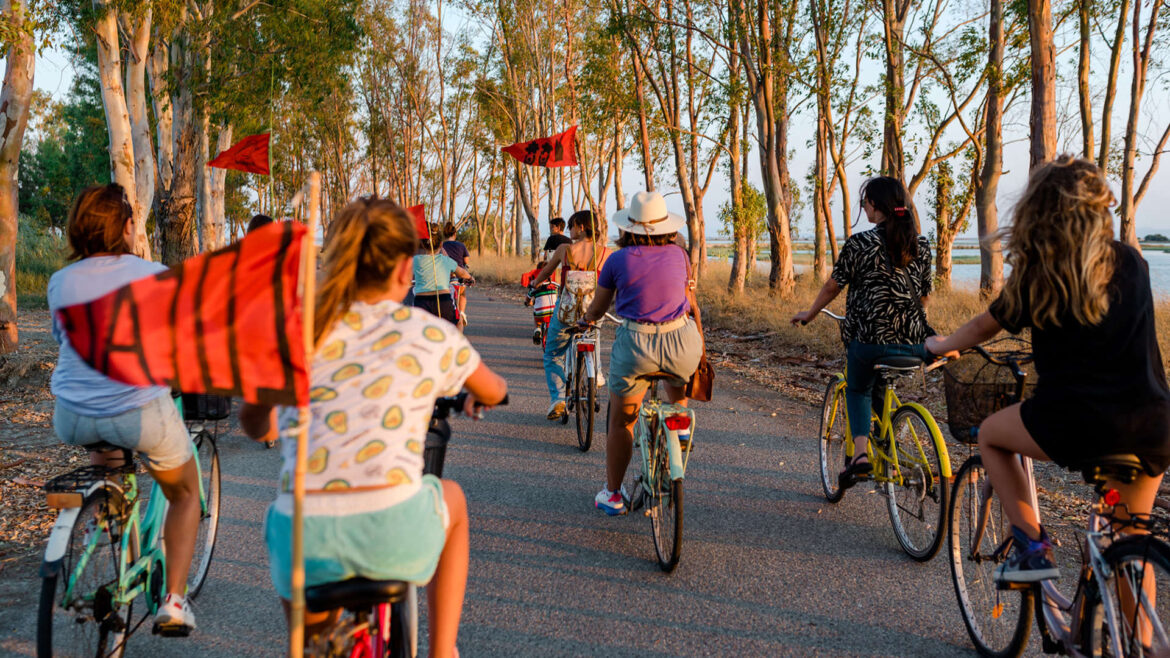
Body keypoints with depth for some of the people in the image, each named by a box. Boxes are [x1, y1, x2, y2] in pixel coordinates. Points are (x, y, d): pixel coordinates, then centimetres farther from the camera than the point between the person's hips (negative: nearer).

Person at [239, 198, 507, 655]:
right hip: (391, 532, -1)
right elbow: (492, 394, 28)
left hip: (301, 537, 2)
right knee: (451, 497, 34)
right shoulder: (431, 334, 7)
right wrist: (474, 398, 53)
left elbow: (251, 424, 27)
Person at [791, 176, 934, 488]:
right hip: (913, 343, 4)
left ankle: (860, 450, 1)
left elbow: (833, 287, 2)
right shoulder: (922, 245, 6)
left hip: (869, 339, -4)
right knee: (879, 388, 31)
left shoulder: (860, 243, -8)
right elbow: (923, 297, 15)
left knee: (857, 389, 21)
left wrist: (809, 314, 19)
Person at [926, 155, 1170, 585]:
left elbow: (983, 328, 13)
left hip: (1078, 424, -4)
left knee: (990, 435, 22)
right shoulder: (1131, 262, 9)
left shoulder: (1036, 276, -2)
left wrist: (942, 346, 33)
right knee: (1131, 536, 24)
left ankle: (1032, 546, 12)